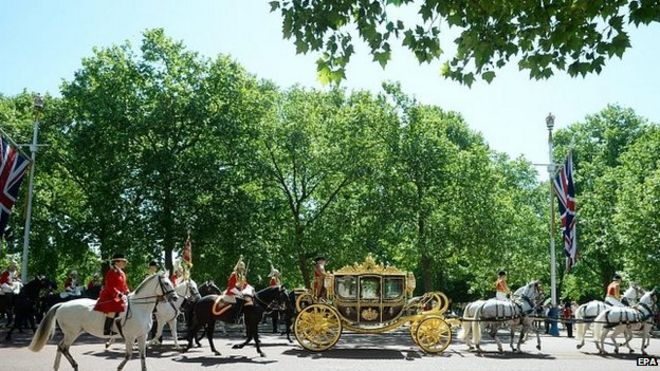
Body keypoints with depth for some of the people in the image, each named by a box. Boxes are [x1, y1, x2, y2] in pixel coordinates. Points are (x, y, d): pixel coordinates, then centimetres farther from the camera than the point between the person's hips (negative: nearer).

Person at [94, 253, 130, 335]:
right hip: (110, 296, -10)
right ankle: (107, 329, -25)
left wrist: (127, 292, 4)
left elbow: (124, 284, 21)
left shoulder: (122, 273, 14)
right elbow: (110, 286, -21)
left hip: (119, 296, 10)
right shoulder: (111, 272, -14)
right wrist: (119, 294, -28)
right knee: (114, 307, -32)